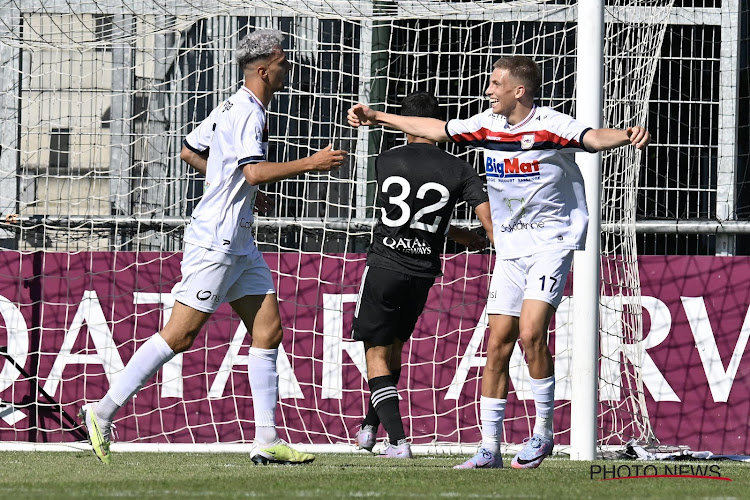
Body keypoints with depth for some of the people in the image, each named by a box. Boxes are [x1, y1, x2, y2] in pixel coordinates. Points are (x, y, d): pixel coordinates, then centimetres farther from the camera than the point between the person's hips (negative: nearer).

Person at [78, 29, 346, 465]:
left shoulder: (231, 108, 14)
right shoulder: (248, 113, -16)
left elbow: (190, 151, 24)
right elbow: (255, 171, -29)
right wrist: (312, 164, -22)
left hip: (240, 242, 10)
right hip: (215, 241, -10)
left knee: (268, 331, 4)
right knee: (180, 335, -8)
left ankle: (267, 440, 3)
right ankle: (104, 411, -1)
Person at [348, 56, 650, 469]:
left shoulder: (551, 125, -15)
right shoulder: (487, 125, 5)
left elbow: (593, 138, -31)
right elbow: (435, 129, 19)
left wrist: (628, 136, -53)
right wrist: (377, 118, 25)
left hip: (551, 239, -6)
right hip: (510, 245, 6)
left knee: (530, 334, -20)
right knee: (498, 344, 2)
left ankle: (543, 431, -3)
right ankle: (489, 448, 6)